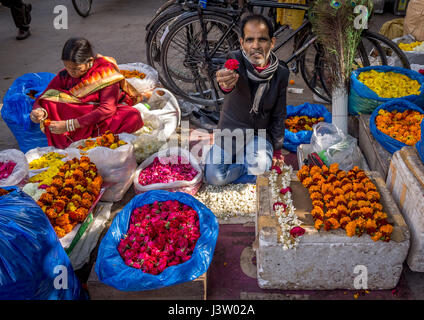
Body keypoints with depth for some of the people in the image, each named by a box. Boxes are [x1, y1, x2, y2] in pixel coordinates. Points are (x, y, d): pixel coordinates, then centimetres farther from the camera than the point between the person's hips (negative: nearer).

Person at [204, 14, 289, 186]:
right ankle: (246, 158, 12)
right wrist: (225, 84, -68)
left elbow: (279, 114, 2)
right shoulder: (236, 60, -17)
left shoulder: (281, 73, -9)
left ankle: (256, 155, 7)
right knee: (214, 178, -15)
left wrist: (277, 150, 5)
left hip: (260, 134, 0)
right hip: (231, 130, 0)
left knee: (259, 167, -29)